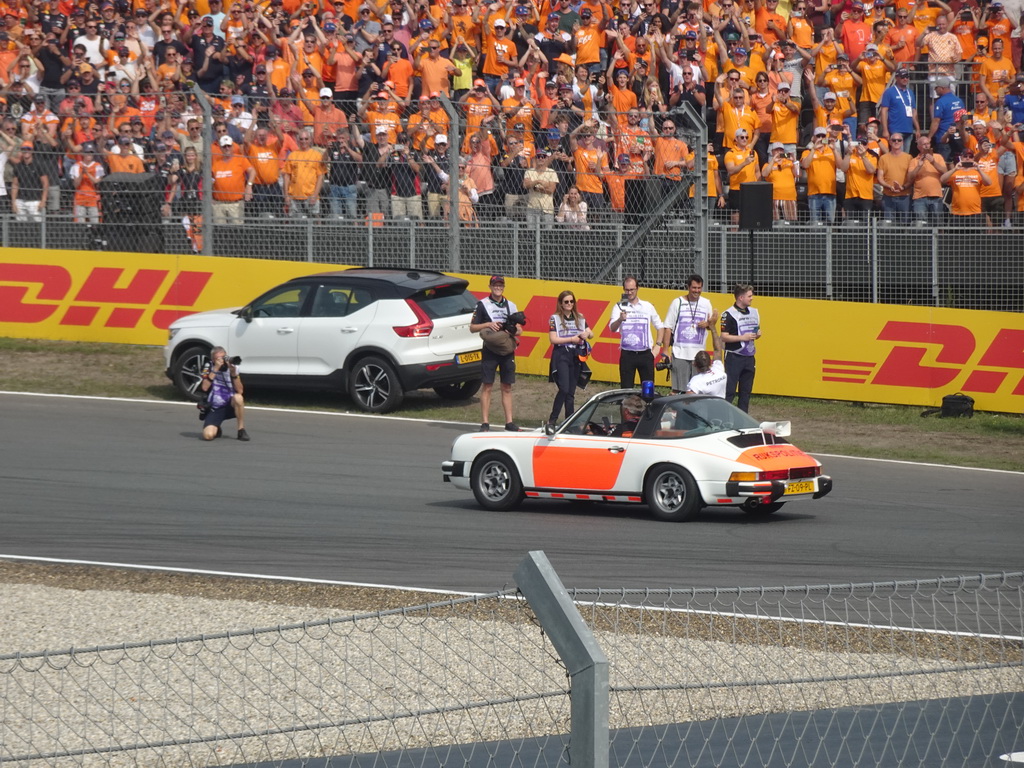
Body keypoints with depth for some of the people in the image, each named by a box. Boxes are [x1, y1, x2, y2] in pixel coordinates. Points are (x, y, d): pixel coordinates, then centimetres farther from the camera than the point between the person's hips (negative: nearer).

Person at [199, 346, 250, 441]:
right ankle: (217, 429, 14)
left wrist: (233, 373, -23)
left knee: (238, 397, -35)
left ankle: (241, 430, -17)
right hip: (214, 409, -1)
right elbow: (204, 387, -18)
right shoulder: (209, 367, -2)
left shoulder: (232, 367, -1)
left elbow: (240, 391, -10)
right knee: (208, 435, -26)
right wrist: (215, 369, -23)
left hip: (230, 407, 1)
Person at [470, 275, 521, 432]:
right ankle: (485, 423, -3)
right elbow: (472, 328, 2)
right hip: (490, 350, -4)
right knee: (487, 386, -5)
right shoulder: (482, 304, 3)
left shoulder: (510, 306, 14)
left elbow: (519, 329, 16)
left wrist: (515, 330, -7)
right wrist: (488, 324, -14)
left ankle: (509, 422, 9)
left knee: (507, 387, 6)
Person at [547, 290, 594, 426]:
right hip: (561, 355, -5)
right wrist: (572, 339, -11)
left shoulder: (580, 318, 13)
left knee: (571, 391, 6)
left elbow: (591, 334, 15)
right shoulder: (555, 319, 0)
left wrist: (587, 334, -9)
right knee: (564, 388, -16)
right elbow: (553, 339, -7)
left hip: (576, 357, 5)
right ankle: (552, 419, -8)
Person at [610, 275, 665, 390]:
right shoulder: (619, 307, 2)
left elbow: (660, 327, 19)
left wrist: (657, 346, 7)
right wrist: (620, 319, -33)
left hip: (645, 354, 2)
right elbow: (613, 328, -12)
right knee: (626, 389, -2)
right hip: (627, 354, -2)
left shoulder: (648, 306, 9)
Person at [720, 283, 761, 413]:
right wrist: (743, 337, -18)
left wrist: (757, 335, 3)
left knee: (746, 392, 9)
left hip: (749, 357, 7)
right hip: (734, 357, -7)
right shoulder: (729, 314, -9)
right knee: (729, 392, -9)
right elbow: (724, 337, -14)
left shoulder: (754, 312, 14)